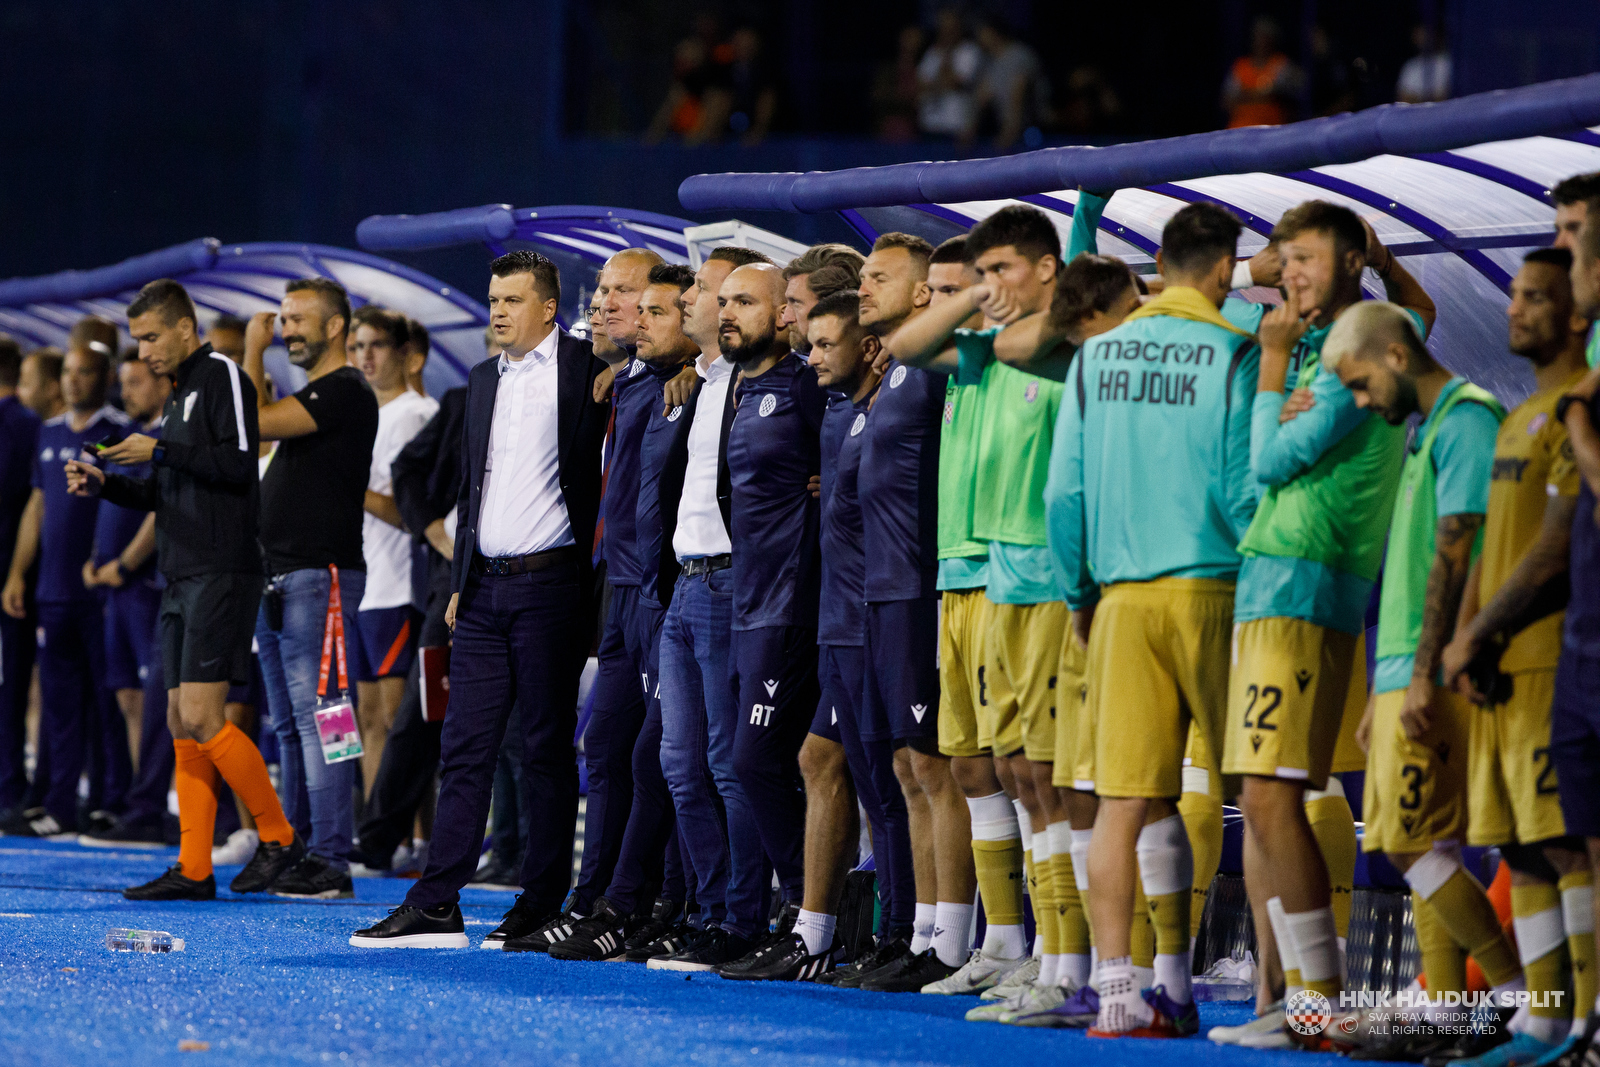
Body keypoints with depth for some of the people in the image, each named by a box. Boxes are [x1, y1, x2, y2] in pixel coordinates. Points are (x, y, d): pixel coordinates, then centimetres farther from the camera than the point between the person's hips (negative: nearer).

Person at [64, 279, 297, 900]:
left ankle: (278, 837, -2)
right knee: (181, 725, 5)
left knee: (201, 717, -14)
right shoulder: (180, 394, 21)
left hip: (221, 573, -9)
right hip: (183, 577, 10)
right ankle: (193, 870, 6)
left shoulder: (222, 376, -7)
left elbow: (239, 464, -18)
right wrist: (104, 484, 10)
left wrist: (159, 451, -14)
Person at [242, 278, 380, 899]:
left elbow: (256, 423, -18)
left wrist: (252, 352, -7)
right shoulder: (314, 394, 20)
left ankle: (330, 864, -13)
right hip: (281, 578, 10)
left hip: (320, 576, -10)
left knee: (318, 719, -12)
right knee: (290, 726, 11)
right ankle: (295, 851, 16)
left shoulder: (345, 391, -11)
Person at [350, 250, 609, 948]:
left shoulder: (583, 368, -2)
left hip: (549, 582, -6)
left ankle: (542, 905, 6)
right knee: (464, 746, 2)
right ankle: (436, 907, 1)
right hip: (485, 588, 6)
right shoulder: (484, 380, 17)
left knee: (547, 748, 0)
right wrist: (459, 581, 17)